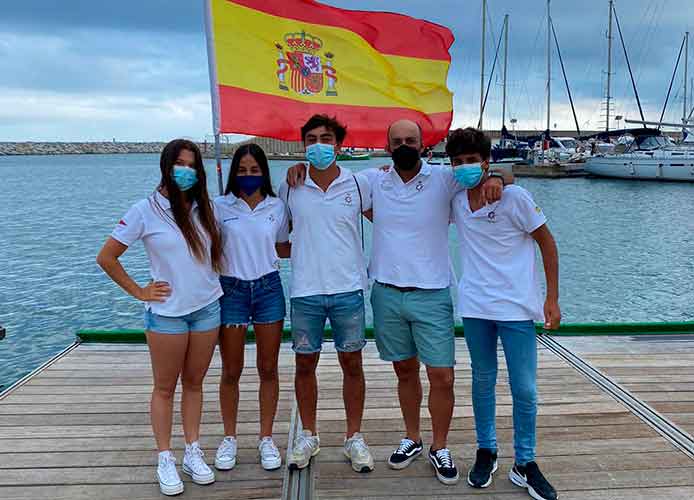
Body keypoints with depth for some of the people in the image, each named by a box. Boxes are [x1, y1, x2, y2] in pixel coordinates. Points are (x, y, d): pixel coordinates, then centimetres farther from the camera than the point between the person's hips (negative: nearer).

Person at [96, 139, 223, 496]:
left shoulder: (204, 208, 4)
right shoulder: (146, 210, -8)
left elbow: (215, 250, 20)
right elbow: (106, 257, -5)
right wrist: (139, 292, -6)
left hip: (208, 307, 4)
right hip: (167, 312, -4)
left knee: (194, 382, 12)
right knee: (165, 387, 7)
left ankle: (193, 452, 23)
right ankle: (166, 460, 18)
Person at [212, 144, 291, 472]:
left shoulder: (277, 207, 4)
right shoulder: (219, 206, -2)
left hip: (268, 288, 1)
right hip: (231, 289, -1)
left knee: (268, 369, 8)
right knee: (231, 371, 8)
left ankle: (266, 438, 23)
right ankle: (229, 438, 26)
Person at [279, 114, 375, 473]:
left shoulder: (358, 184, -1)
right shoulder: (289, 188, 2)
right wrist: (296, 250, 3)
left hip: (348, 289, 0)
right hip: (305, 291, 1)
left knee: (352, 364, 9)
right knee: (305, 364, 11)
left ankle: (354, 438, 25)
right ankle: (308, 435, 29)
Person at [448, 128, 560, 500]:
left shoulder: (514, 196, -10)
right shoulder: (455, 199, 1)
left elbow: (547, 243, -3)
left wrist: (552, 298, -6)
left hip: (516, 307, -3)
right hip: (475, 305, 3)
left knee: (524, 390, 3)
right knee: (483, 381, 14)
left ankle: (525, 463, 20)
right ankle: (486, 452, 31)